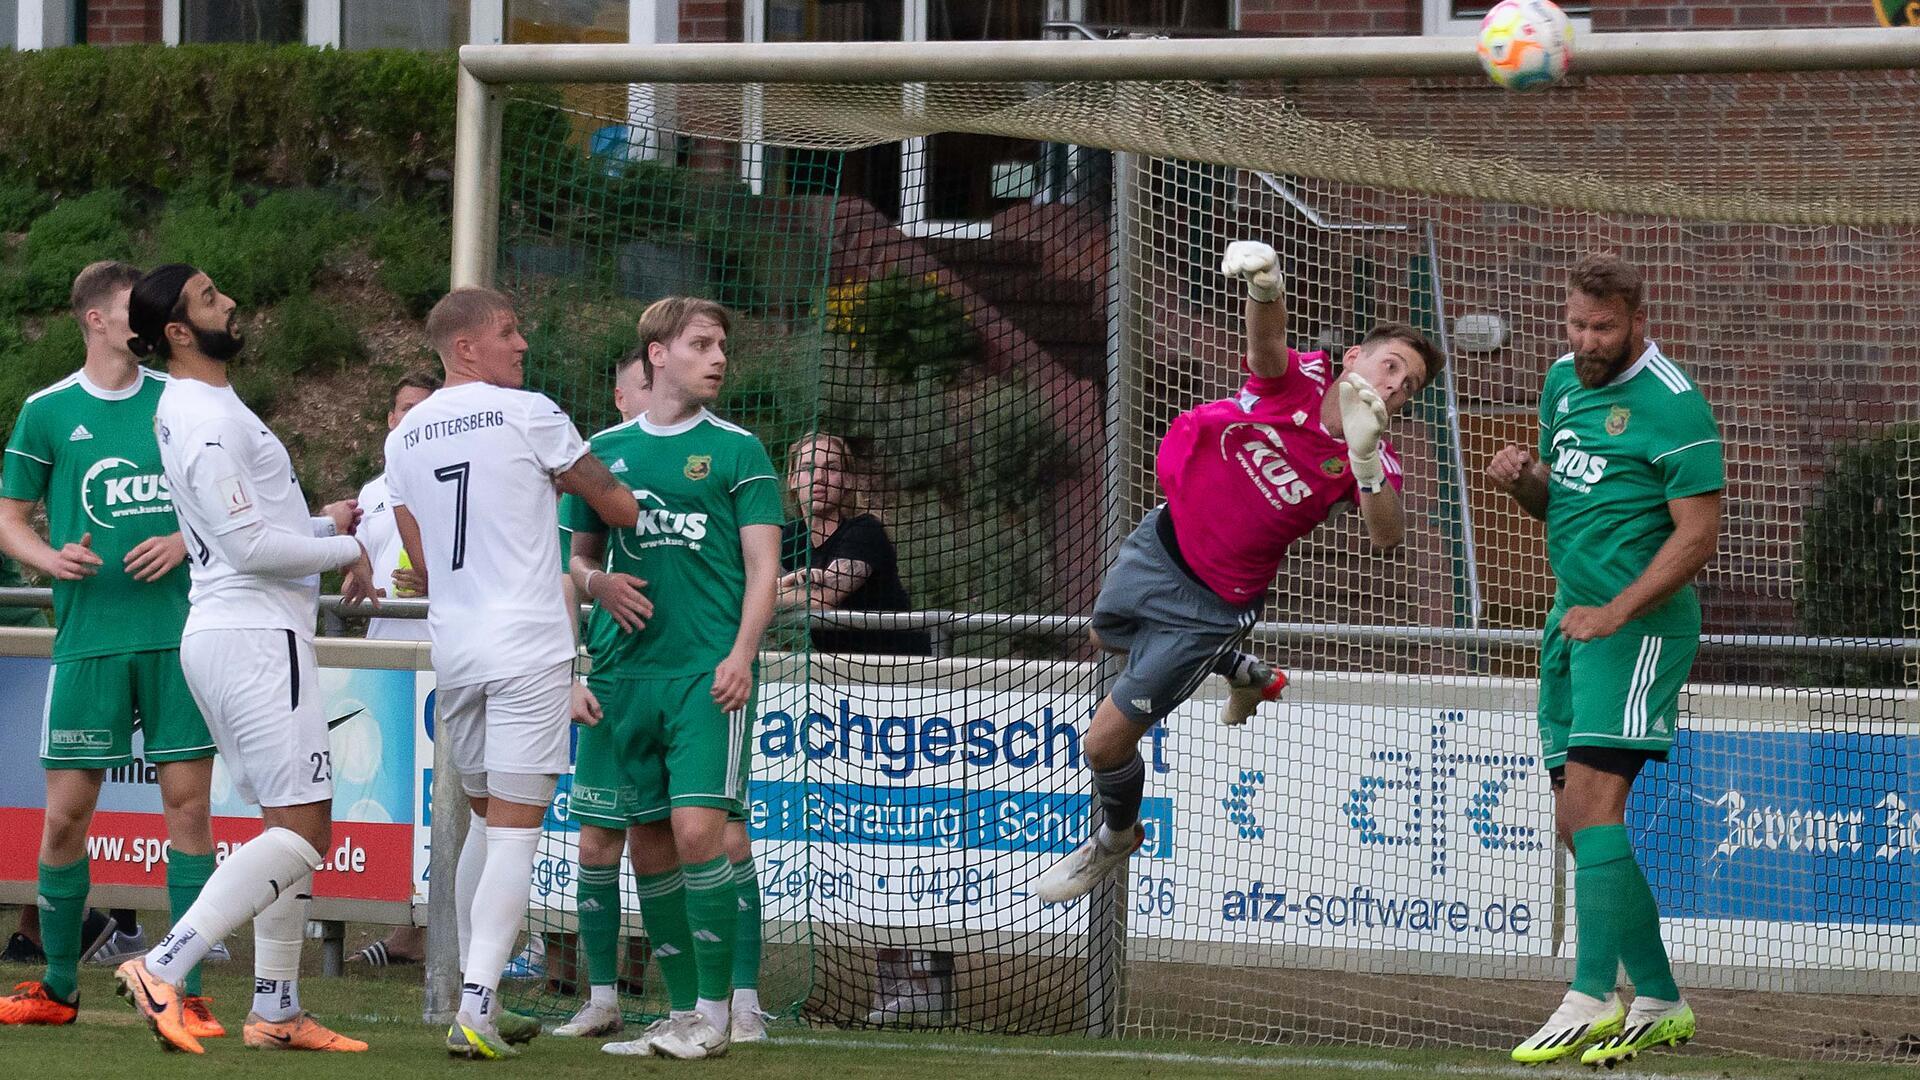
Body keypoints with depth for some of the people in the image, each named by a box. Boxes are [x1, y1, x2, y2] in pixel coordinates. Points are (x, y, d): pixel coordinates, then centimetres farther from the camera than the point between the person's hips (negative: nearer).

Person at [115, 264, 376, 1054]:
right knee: (301, 830, -13)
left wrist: (322, 525, 9)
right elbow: (251, 546, -20)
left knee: (294, 826, 13)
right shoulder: (204, 420, -16)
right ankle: (162, 970, -19)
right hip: (256, 638, -10)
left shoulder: (198, 409, 17)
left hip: (226, 634, 10)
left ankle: (276, 1009, 14)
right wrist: (348, 551, -6)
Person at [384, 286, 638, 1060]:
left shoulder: (405, 436, 11)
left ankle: (480, 1003, 19)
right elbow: (619, 507, 2)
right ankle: (475, 1009, -16)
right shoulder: (529, 416, -6)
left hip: (451, 646, 6)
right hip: (527, 648, -6)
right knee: (514, 829, -6)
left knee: (486, 819, 19)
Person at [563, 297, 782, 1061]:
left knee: (697, 826, -15)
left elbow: (762, 565, 1)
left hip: (706, 673, -4)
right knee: (644, 842, 5)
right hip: (622, 673, 4)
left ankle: (715, 1012, -10)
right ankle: (684, 1011, 13)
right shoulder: (606, 450, 13)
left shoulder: (736, 451, 5)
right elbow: (575, 556, 20)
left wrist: (741, 653, -13)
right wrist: (597, 582, -3)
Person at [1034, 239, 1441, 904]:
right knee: (1106, 637, 37)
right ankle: (1243, 674, 60)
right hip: (1160, 542, 4)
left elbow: (1386, 538, -40)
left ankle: (1116, 837, 33)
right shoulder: (1296, 380, -20)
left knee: (1106, 743, -2)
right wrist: (1264, 283, -67)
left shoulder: (1374, 462, -21)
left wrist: (1364, 457, -53)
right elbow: (1267, 334, -43)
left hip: (1211, 602, -4)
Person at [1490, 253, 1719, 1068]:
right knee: (1578, 822, 7)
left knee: (1592, 804, -18)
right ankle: (1659, 1003, 15)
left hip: (1639, 626, -9)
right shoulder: (1564, 381, 13)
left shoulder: (1672, 405, -12)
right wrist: (1522, 479, 1)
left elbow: (1697, 535, -16)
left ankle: (1591, 1000, -21)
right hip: (1572, 622, 9)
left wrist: (1614, 613, -22)